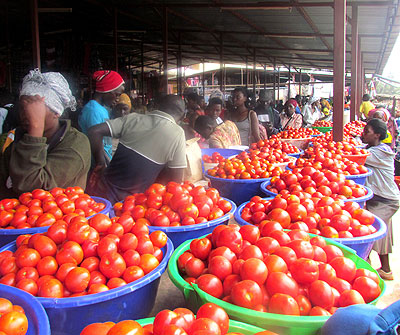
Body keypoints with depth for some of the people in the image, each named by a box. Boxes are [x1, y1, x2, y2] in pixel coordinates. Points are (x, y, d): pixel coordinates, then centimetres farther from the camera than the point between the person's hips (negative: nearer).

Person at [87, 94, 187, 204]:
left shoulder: (133, 118, 0)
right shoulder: (177, 134, -10)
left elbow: (94, 131, -2)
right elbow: (175, 180, -10)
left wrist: (100, 163, 8)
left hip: (103, 189, 3)